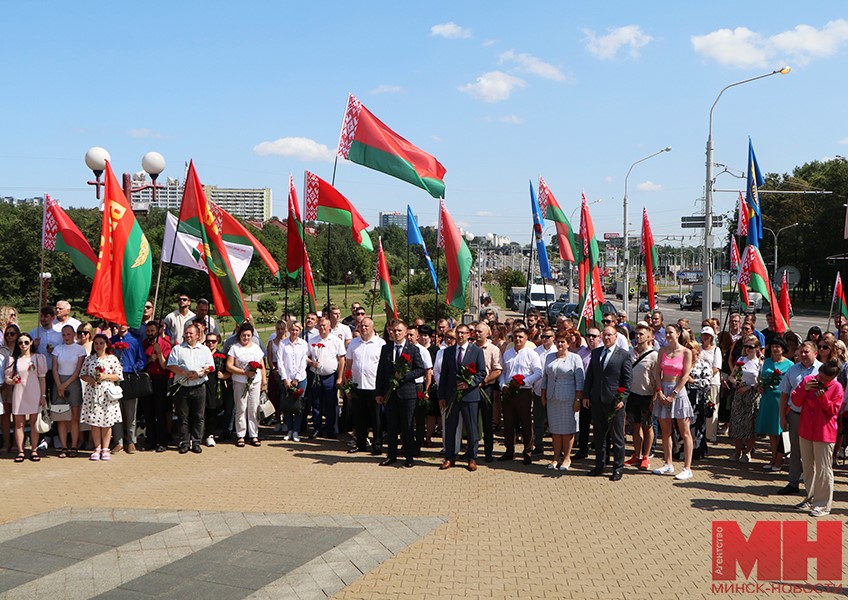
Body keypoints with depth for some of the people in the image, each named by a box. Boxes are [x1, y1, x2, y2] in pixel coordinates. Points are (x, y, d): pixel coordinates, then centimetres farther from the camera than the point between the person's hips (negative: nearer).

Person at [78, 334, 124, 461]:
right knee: (94, 422, 2)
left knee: (106, 422, 1)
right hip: (92, 393, 2)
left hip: (107, 393, -2)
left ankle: (105, 449, 9)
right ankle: (97, 448, 10)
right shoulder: (89, 359, 8)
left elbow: (119, 376, 0)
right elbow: (82, 374, 11)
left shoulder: (113, 359, 1)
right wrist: (89, 379, -9)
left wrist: (105, 376, -13)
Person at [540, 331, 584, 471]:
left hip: (568, 399, -4)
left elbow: (580, 381, -6)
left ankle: (566, 458, 11)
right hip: (552, 399, 4)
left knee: (567, 429, 2)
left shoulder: (575, 358, -3)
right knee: (555, 429, 7)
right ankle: (556, 457, 14)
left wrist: (578, 400, -11)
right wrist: (543, 396, 11)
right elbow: (545, 378, 16)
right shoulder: (549, 357, 12)